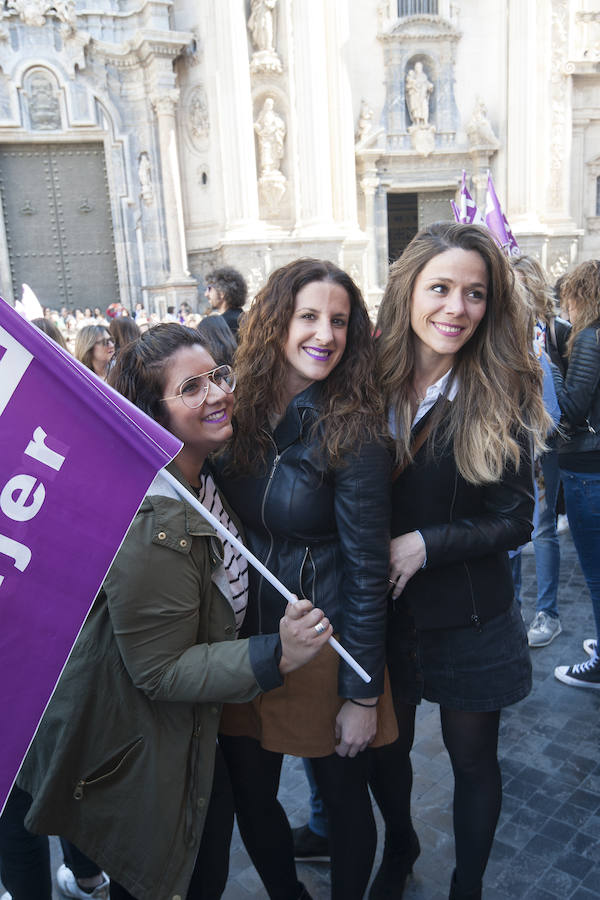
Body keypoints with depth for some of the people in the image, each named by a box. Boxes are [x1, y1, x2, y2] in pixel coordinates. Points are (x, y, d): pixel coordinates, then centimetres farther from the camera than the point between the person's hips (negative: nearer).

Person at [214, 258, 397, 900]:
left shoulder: (350, 432, -16)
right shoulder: (242, 410, -3)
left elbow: (367, 572, -14)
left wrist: (362, 695, -11)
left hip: (323, 648, -4)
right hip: (243, 640, 4)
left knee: (344, 799, 16)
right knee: (249, 799, 18)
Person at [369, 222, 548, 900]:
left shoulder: (502, 397, -14)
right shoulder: (368, 381, -8)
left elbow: (514, 520, -11)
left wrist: (423, 544, -21)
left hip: (469, 619, -2)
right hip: (381, 613, 2)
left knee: (472, 757, 17)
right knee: (384, 746, 21)